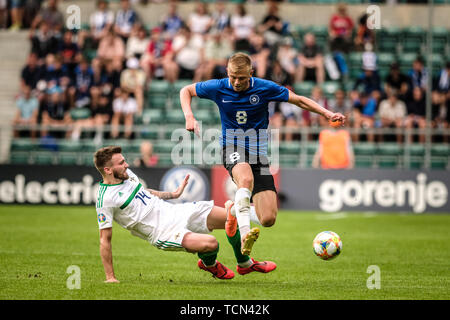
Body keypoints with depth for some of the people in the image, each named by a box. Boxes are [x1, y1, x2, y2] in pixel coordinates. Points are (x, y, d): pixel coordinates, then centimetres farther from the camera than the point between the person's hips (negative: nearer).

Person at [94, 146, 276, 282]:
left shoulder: (126, 174, 6)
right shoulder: (105, 199, -18)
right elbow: (105, 239, -14)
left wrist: (173, 194, 30)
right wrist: (110, 277, -14)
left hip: (175, 212, 8)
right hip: (163, 233, -8)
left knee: (233, 216, 4)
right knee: (210, 243, -32)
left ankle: (245, 264, 27)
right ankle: (209, 264, 5)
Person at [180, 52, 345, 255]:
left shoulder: (264, 88, -6)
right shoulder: (218, 88, -4)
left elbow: (298, 100, 3)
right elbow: (186, 91, 11)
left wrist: (327, 114, -6)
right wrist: (189, 117, -5)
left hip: (258, 151, 2)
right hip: (232, 148, -2)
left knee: (268, 219, -10)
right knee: (246, 178, -40)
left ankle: (236, 209, 22)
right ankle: (244, 234, -39)